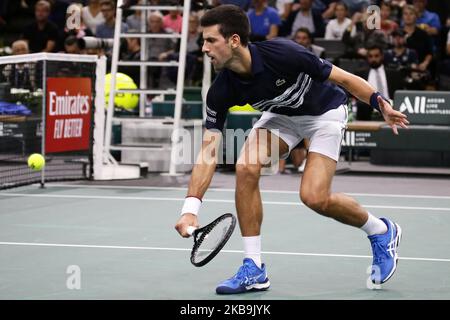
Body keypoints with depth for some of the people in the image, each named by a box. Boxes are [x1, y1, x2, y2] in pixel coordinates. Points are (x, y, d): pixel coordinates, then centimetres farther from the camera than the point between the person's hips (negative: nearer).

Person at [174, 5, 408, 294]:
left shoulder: (282, 54, -35)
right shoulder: (221, 91, -22)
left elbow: (342, 78, -22)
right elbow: (209, 151, -20)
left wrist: (381, 104, -31)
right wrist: (191, 208, -29)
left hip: (325, 111, -4)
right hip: (281, 115, 5)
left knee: (314, 196, -18)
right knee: (246, 167, -20)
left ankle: (382, 232, 11)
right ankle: (254, 270, -10)